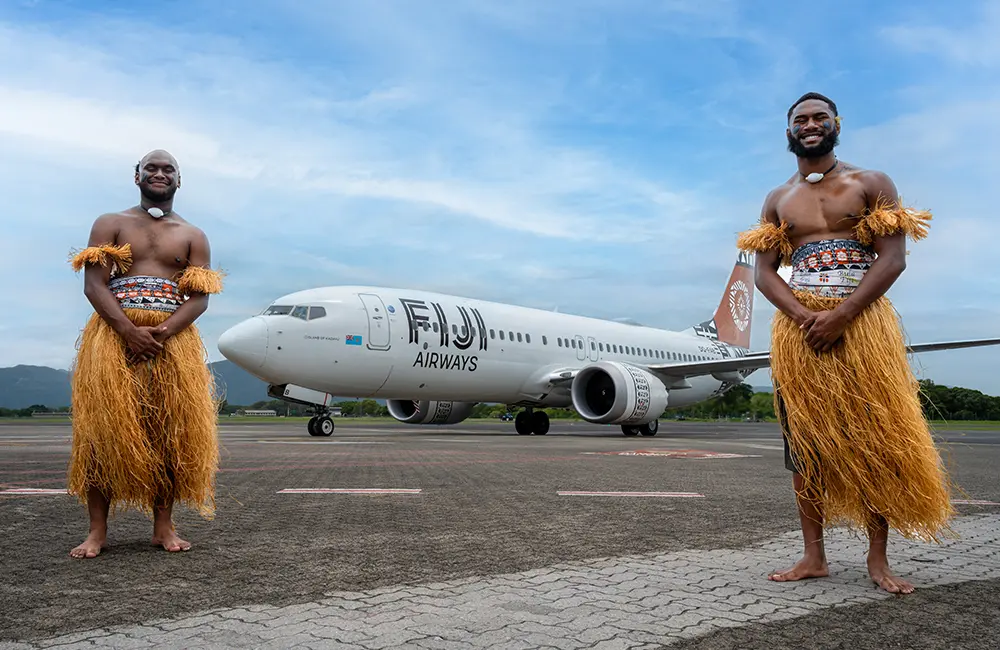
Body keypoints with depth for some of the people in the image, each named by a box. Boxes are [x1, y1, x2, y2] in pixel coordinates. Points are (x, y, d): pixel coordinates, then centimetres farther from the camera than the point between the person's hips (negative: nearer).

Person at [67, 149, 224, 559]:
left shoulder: (193, 236, 15)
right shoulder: (110, 225, 12)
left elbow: (200, 297, 3)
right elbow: (94, 285, -1)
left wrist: (161, 332, -15)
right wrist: (130, 332, -16)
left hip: (174, 339, 1)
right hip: (114, 334, -1)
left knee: (171, 430, -2)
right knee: (104, 428, -6)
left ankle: (164, 526, 6)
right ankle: (97, 531, 0)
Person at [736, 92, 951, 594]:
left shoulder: (872, 184, 8)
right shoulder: (777, 201, 16)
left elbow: (893, 257, -3)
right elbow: (763, 272, 7)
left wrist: (839, 316, -15)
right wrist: (805, 317, -12)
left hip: (861, 322, -2)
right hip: (797, 327, 3)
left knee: (875, 440, -4)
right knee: (805, 443, 2)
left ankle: (878, 559, 5)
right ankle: (814, 556, 8)